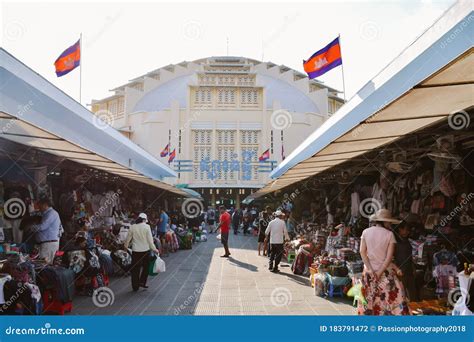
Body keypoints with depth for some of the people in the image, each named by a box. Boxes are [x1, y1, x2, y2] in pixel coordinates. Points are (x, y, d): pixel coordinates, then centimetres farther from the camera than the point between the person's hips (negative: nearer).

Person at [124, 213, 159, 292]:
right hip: (145, 250, -2)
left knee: (135, 268, 10)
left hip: (135, 250, 2)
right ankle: (142, 282, 11)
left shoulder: (132, 227, -1)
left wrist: (126, 246, 26)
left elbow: (128, 239, 8)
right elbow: (150, 239, -9)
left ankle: (135, 287, 16)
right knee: (146, 267, 17)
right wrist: (154, 249, 1)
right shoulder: (147, 227, -8)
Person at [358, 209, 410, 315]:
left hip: (369, 271, 3)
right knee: (394, 295, 3)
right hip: (386, 270, -3)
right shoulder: (389, 234, -8)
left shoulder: (366, 232, -2)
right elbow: (389, 256, -13)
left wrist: (370, 270, -8)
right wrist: (380, 272, -11)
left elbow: (362, 252, -6)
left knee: (368, 298, 13)